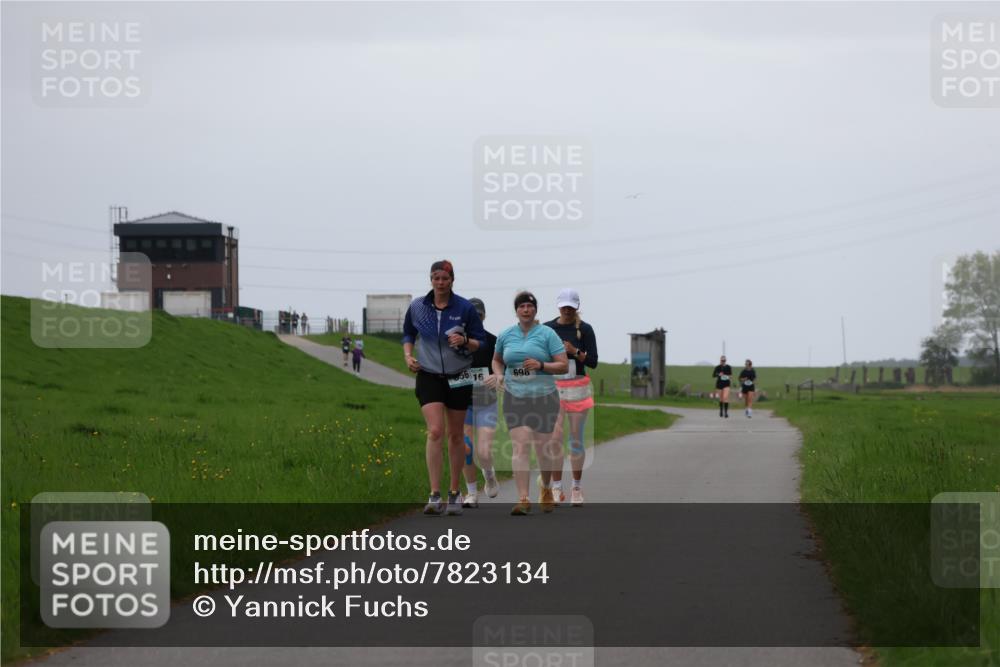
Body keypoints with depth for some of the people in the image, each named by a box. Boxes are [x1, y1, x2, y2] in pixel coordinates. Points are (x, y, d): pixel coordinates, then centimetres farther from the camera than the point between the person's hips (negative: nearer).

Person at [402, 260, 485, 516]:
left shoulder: (465, 308, -6)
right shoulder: (417, 307, -1)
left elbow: (481, 341, 0)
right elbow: (408, 334, 16)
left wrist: (465, 341, -20)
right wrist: (408, 355, -2)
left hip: (458, 378, 0)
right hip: (429, 377, 0)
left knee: (455, 435, 8)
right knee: (435, 432, -16)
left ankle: (454, 493, 22)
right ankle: (435, 496, -18)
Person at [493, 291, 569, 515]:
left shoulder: (547, 334, -2)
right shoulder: (505, 335, 7)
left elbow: (564, 366, -4)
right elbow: (497, 360, 24)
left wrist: (541, 365, -20)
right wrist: (499, 376, 4)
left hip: (544, 397, -1)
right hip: (515, 398, 1)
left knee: (543, 448, 5)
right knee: (520, 447, -12)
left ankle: (546, 489, 33)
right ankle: (523, 499, -16)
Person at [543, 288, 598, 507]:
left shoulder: (585, 329, -1)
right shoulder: (547, 329, 4)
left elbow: (593, 362, -5)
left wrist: (575, 352, -19)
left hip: (578, 388, -1)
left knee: (576, 439, 2)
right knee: (554, 439, -6)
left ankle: (577, 488, 11)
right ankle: (556, 489, -1)